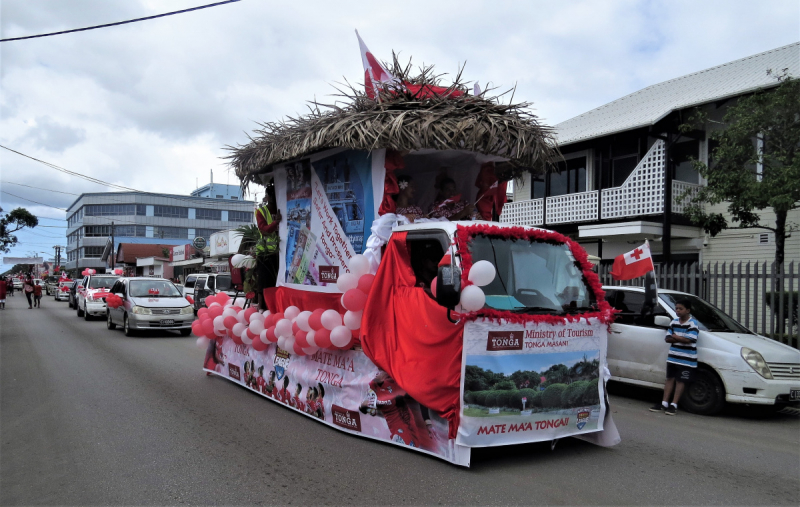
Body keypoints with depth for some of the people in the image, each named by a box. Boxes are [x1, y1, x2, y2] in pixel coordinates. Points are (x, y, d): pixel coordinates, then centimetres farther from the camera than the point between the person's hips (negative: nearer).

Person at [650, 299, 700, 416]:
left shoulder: (693, 324, -10)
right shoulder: (674, 322, 9)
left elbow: (688, 340, -22)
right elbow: (667, 338, 6)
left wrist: (674, 337, -8)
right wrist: (680, 339, -11)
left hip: (686, 360, -6)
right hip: (672, 358, 6)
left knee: (680, 381, 1)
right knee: (670, 379, 10)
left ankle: (674, 405, 6)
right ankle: (664, 403, 15)